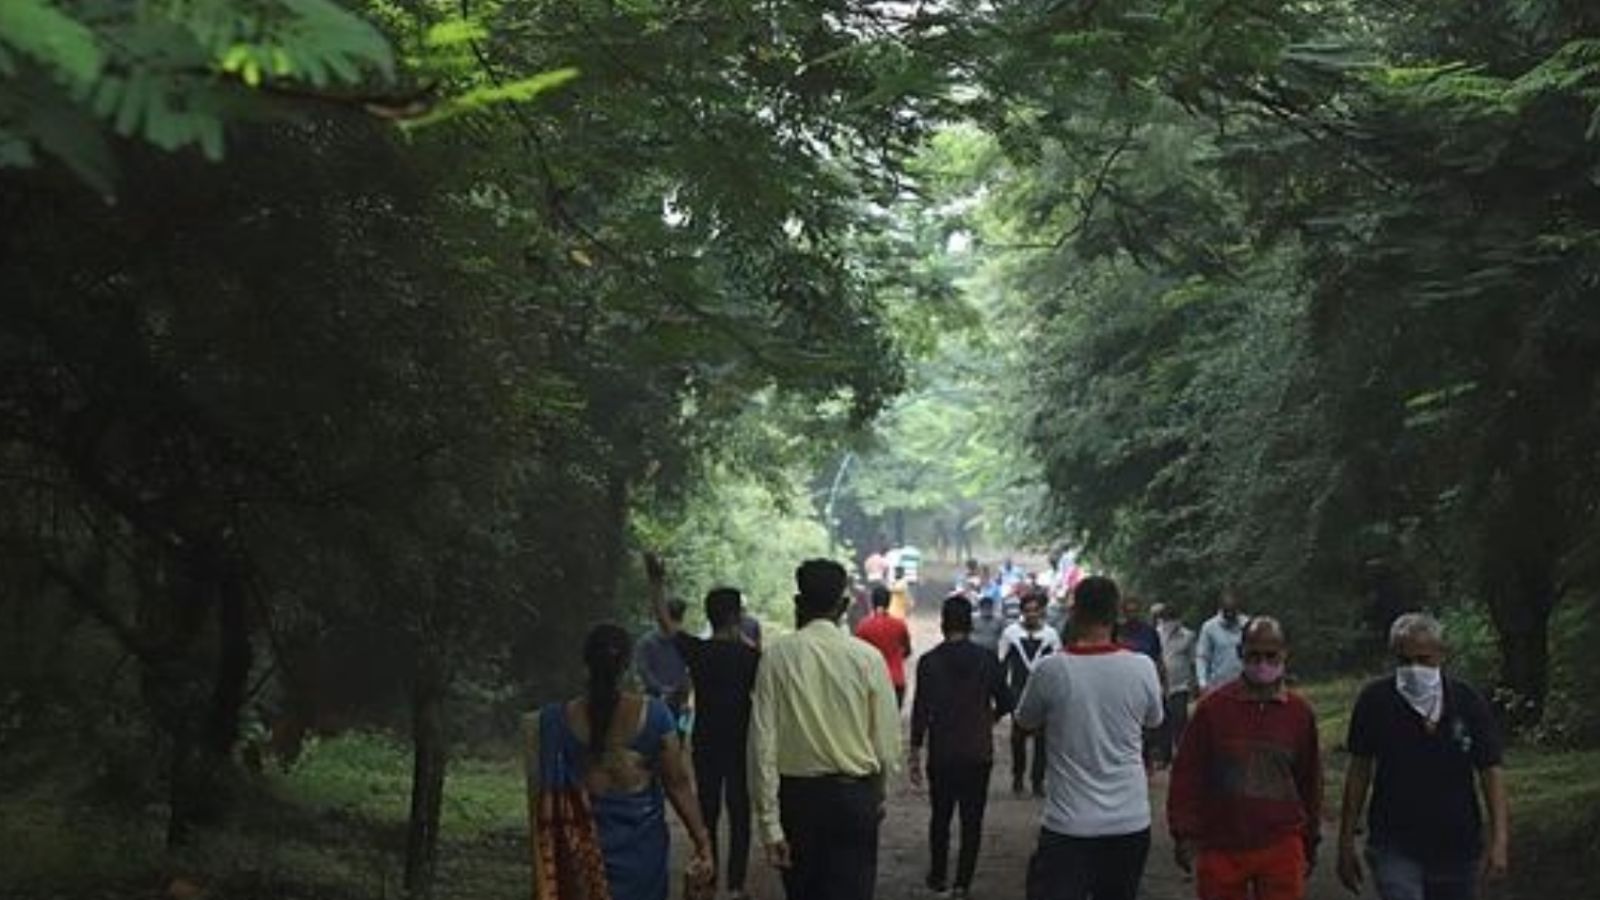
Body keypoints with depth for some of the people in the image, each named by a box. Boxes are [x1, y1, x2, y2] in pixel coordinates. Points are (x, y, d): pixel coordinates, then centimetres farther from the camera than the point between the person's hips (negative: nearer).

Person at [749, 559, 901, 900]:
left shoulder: (777, 655, -7)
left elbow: (763, 741, -9)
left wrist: (769, 822, -5)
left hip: (797, 794, 1)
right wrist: (877, 794, 16)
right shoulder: (867, 657, -7)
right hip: (855, 795, -1)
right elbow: (888, 740, -3)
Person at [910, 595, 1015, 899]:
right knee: (972, 820, 8)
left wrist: (915, 754, -2)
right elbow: (1005, 703, -2)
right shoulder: (987, 659, -5)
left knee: (940, 817, 15)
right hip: (978, 753, 0)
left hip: (942, 754, 0)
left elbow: (920, 711, -9)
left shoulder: (929, 661, -8)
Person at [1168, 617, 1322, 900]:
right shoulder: (1213, 707, -3)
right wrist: (1185, 835, -4)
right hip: (1220, 848, -1)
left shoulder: (1300, 712, 3)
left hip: (1281, 848, 1)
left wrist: (1310, 842, 15)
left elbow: (1310, 781, 12)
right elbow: (1187, 774, -1)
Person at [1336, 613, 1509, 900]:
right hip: (1394, 848, -2)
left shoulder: (1467, 702, -4)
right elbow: (1359, 771, 1)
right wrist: (1346, 841, 1)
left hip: (1456, 847, 2)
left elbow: (1491, 771, -2)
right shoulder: (1375, 701, -6)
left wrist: (1499, 839, -12)